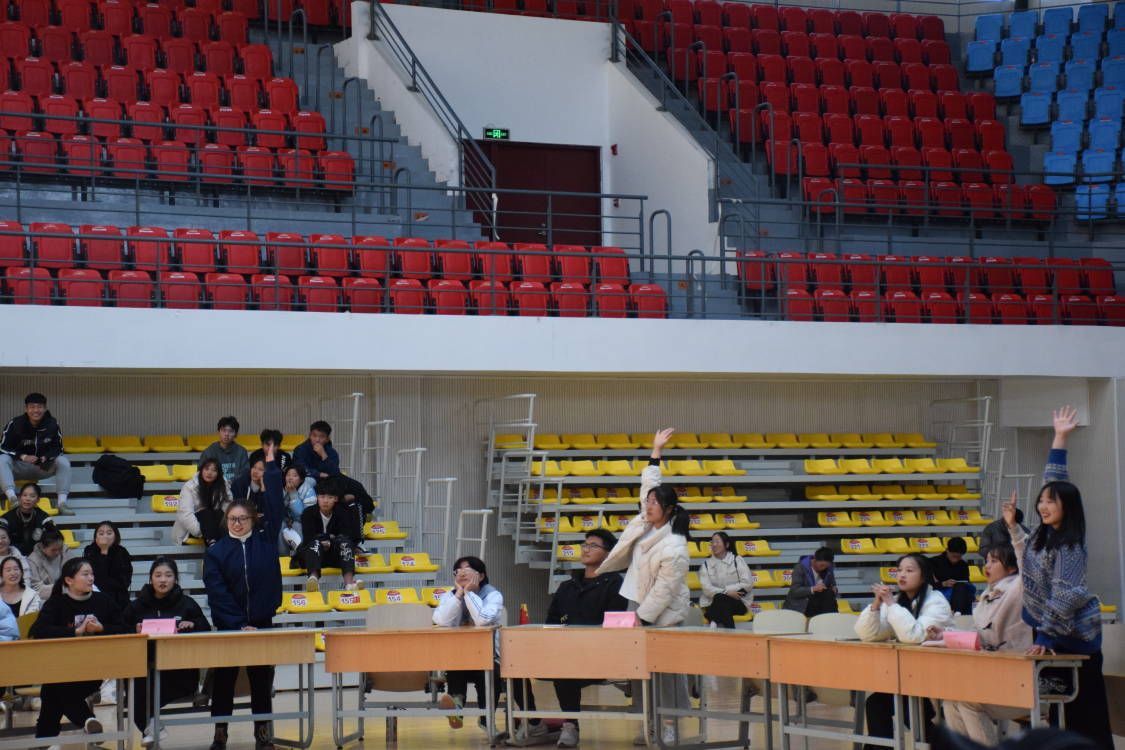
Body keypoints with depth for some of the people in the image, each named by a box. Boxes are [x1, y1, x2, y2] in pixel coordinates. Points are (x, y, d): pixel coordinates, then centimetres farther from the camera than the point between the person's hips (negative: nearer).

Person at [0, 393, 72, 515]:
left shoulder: (52, 424, -8)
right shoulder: (15, 423, -12)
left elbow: (58, 448, 0)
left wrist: (46, 458, -23)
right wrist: (22, 456, -27)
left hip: (44, 467, 1)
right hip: (19, 467, -1)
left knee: (63, 461, -25)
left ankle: (62, 503, -33)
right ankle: (12, 498, -48)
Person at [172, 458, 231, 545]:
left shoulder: (224, 486, 1)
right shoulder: (189, 487, -10)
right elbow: (185, 514, -21)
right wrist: (200, 532, -32)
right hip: (190, 530, -3)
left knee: (219, 513, -27)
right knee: (206, 513, -32)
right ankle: (211, 543, -55)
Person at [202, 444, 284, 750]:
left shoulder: (265, 541, 3)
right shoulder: (216, 552, -1)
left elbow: (275, 506, -3)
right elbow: (217, 593, -6)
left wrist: (271, 468, -5)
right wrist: (239, 624, -12)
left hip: (262, 624, 1)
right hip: (228, 626, -1)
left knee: (262, 681, 6)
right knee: (224, 681, 5)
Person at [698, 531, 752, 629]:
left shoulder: (737, 560, 6)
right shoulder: (706, 564, 9)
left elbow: (748, 584, -3)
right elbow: (706, 588, -4)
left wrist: (726, 589, -11)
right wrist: (726, 592, -18)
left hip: (738, 602, -1)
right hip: (713, 603, 1)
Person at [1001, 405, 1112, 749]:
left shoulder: (1069, 547, -18)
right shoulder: (1045, 533, 4)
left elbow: (1063, 597, -23)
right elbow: (1053, 480, 13)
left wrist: (1046, 639, -27)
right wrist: (1059, 438, 14)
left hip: (1072, 634, -8)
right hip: (1048, 628, 8)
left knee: (1086, 711, -6)